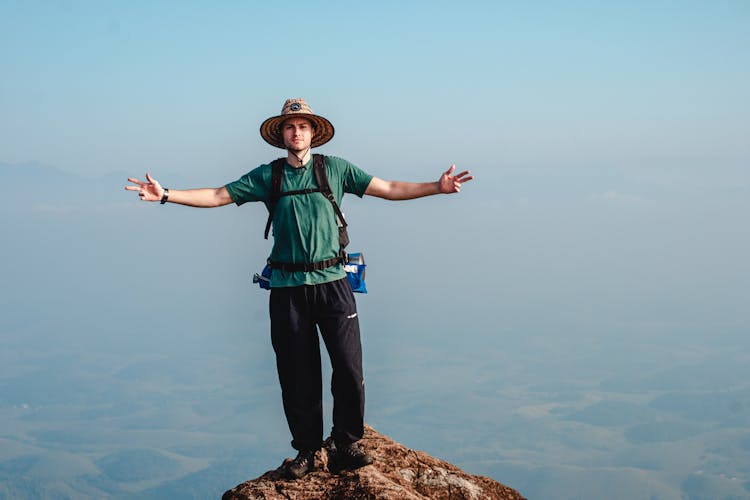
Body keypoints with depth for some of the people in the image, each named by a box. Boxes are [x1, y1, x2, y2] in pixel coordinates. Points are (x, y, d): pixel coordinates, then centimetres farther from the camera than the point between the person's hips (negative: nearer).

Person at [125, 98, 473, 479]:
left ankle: (347, 444, 12)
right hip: (287, 287, 0)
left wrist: (437, 187, 2)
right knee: (297, 374, 4)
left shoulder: (335, 168, 7)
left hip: (332, 281, 0)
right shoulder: (267, 176, 7)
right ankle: (306, 450, 16)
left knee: (349, 368, -3)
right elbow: (218, 196, 5)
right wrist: (165, 195, -5)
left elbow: (389, 189, 9)